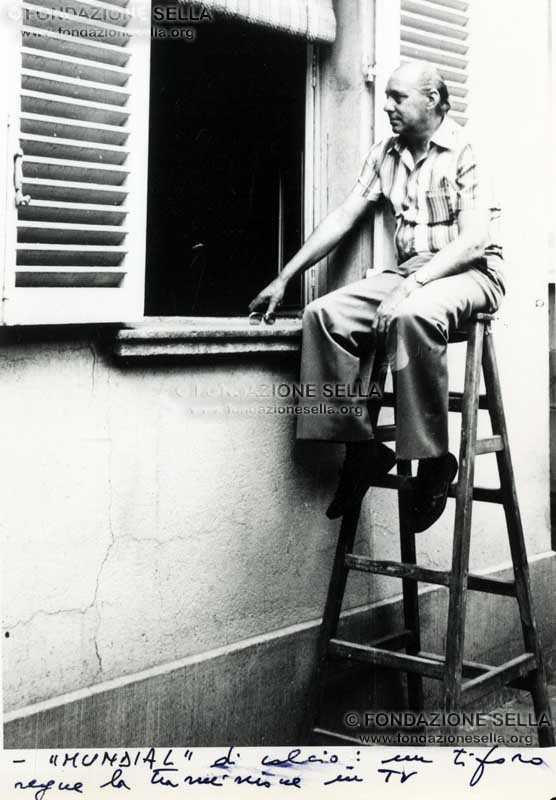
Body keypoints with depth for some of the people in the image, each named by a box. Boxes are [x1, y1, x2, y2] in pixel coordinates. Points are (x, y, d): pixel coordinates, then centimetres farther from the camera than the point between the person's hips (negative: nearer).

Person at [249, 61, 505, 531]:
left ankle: (433, 461, -26)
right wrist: (284, 279, 5)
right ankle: (361, 447, -11)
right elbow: (342, 219, 11)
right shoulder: (385, 155, 12)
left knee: (411, 315, -39)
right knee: (325, 315, -18)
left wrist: (410, 286, -28)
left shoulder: (467, 152, -8)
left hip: (470, 272, -6)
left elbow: (474, 240, -17)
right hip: (408, 272, 6)